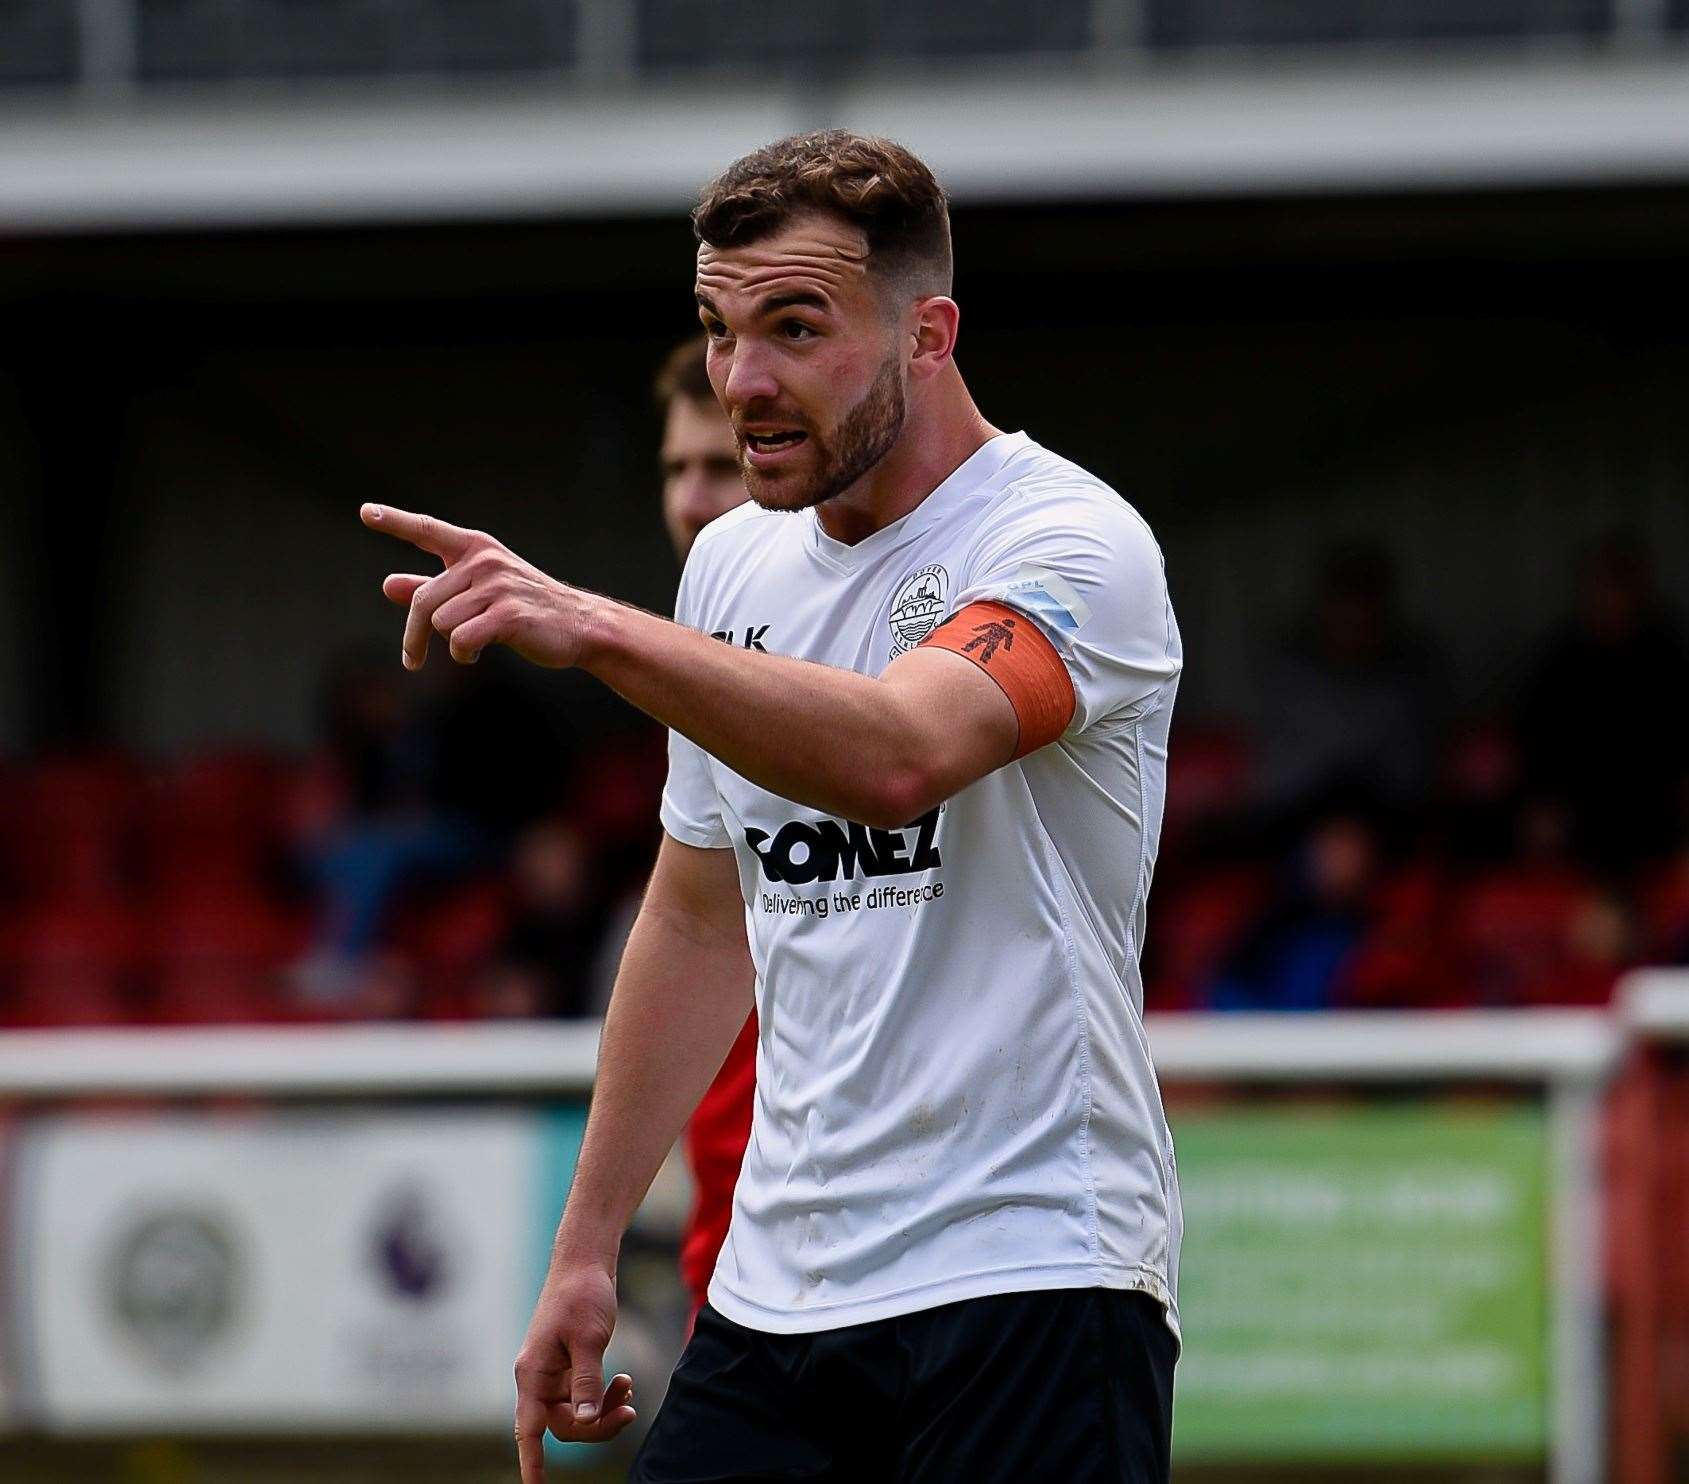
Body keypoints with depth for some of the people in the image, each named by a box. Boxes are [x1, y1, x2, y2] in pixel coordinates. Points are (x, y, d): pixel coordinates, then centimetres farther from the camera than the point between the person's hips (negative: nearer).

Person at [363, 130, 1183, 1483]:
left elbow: (899, 757, -32)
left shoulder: (1071, 542, -11)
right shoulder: (736, 566, 13)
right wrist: (586, 1250, 22)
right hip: (772, 1304, 7)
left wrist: (595, 630, -42)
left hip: (1025, 1285, -6)